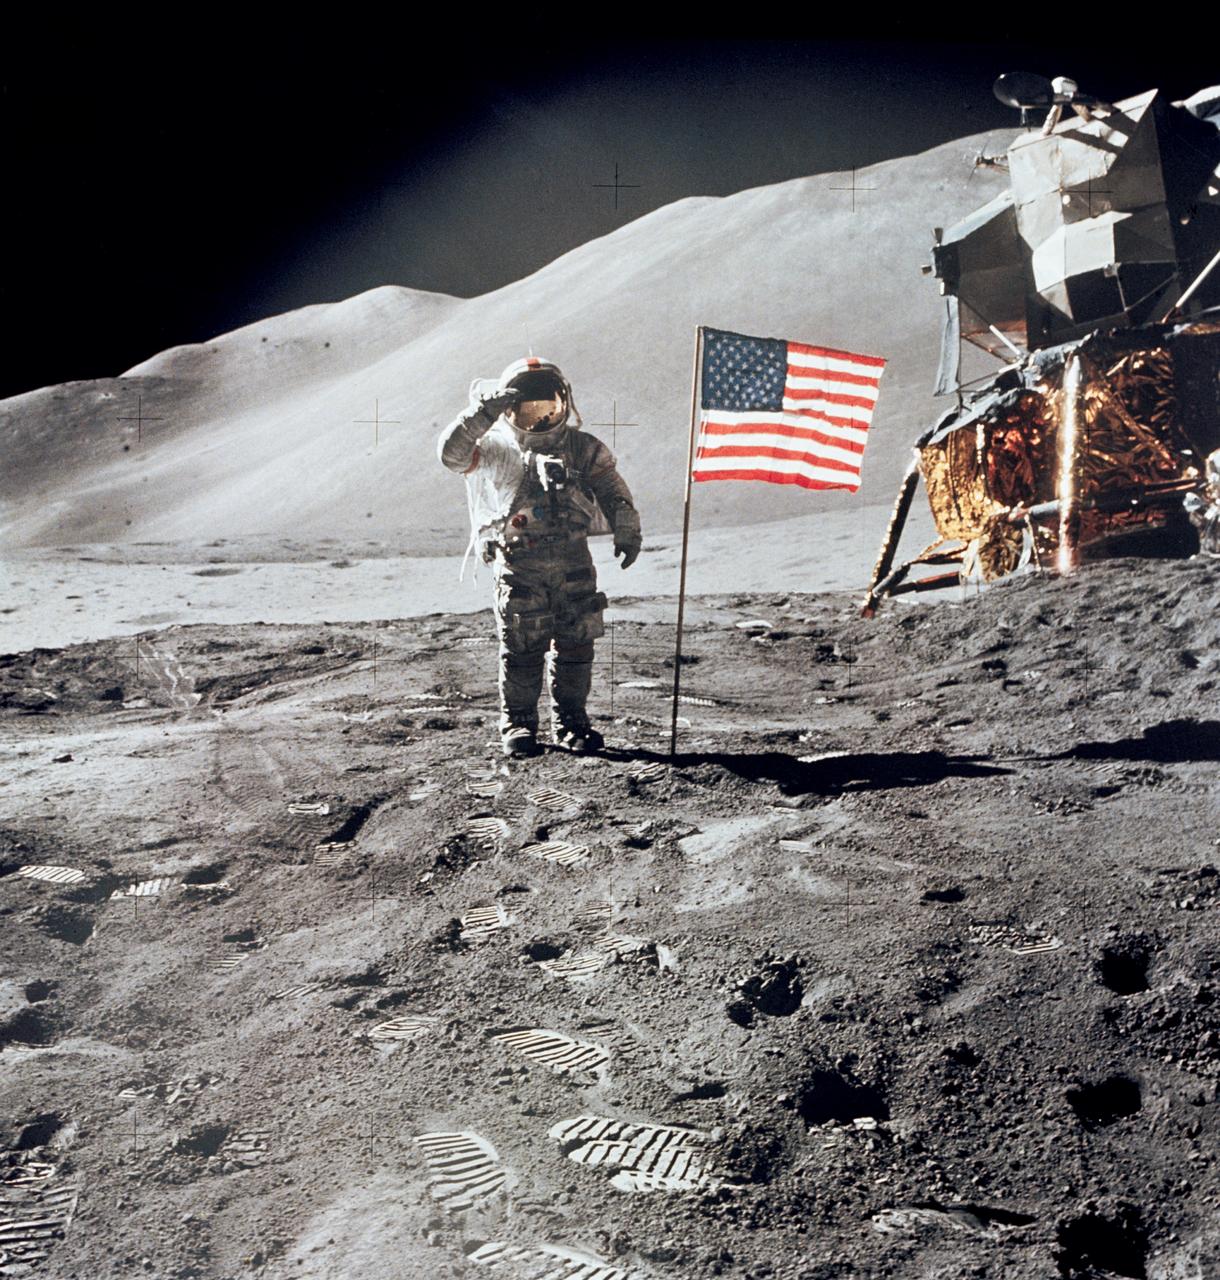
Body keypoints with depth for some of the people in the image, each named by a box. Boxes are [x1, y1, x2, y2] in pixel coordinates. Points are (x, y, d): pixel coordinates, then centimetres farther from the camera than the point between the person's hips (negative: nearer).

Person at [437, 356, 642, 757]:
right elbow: (451, 453, -10)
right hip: (518, 564, -2)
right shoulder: (494, 450, 6)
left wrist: (626, 531, -9)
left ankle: (570, 721, 19)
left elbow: (612, 491, 6)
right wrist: (484, 411, -19)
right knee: (521, 648, 0)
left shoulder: (584, 449, 11)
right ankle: (518, 723, 14)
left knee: (576, 645, 5)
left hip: (574, 562, 2)